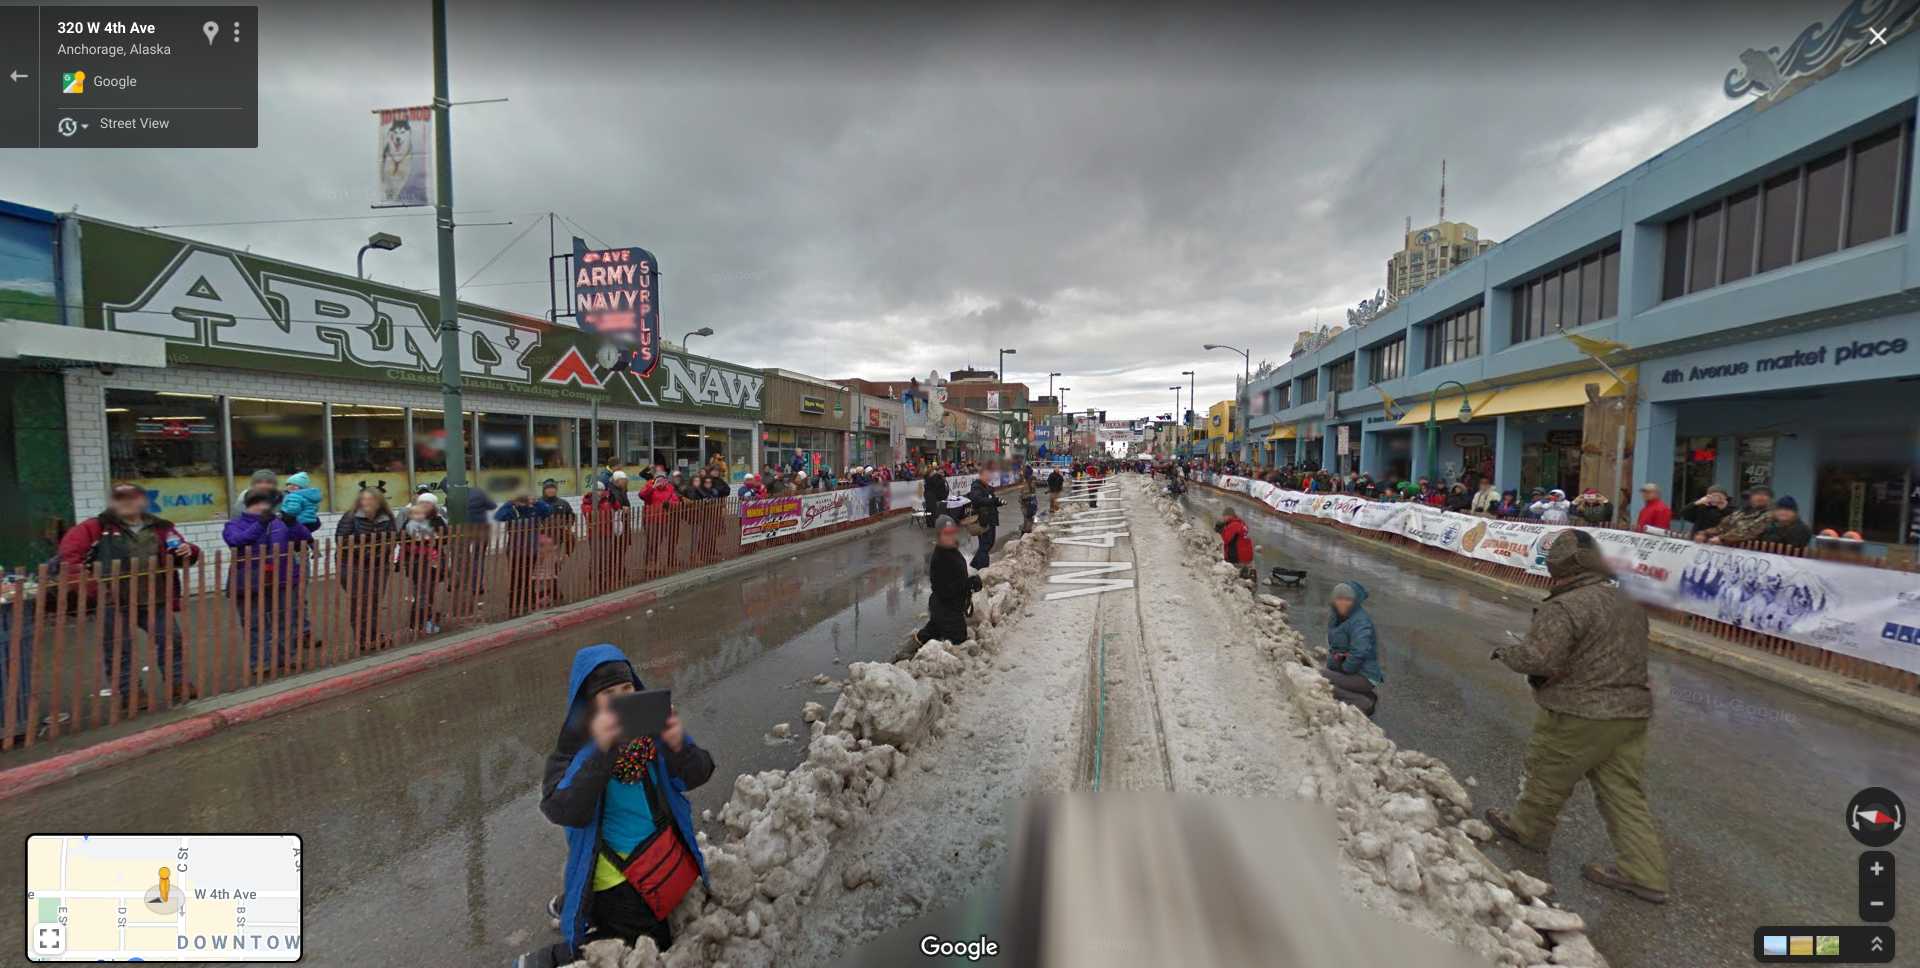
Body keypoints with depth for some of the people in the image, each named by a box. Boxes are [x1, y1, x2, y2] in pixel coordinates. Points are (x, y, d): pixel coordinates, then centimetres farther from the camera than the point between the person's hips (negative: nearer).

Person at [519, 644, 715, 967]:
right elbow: (561, 811, -32)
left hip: (666, 855, 5)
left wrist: (678, 745, -37)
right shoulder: (576, 743, -19)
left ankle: (570, 904, 41)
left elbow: (698, 775, -15)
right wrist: (601, 749, -45)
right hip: (615, 870, -5)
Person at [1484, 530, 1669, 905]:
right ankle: (1645, 874, 18)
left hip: (1579, 716, -8)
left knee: (1548, 776, 13)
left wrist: (1506, 653, -8)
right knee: (1624, 792, 14)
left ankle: (1528, 829, 33)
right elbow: (1618, 654, 17)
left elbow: (1536, 657, -27)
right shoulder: (1630, 602, 8)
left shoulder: (1565, 607, -22)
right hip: (1632, 709, 8)